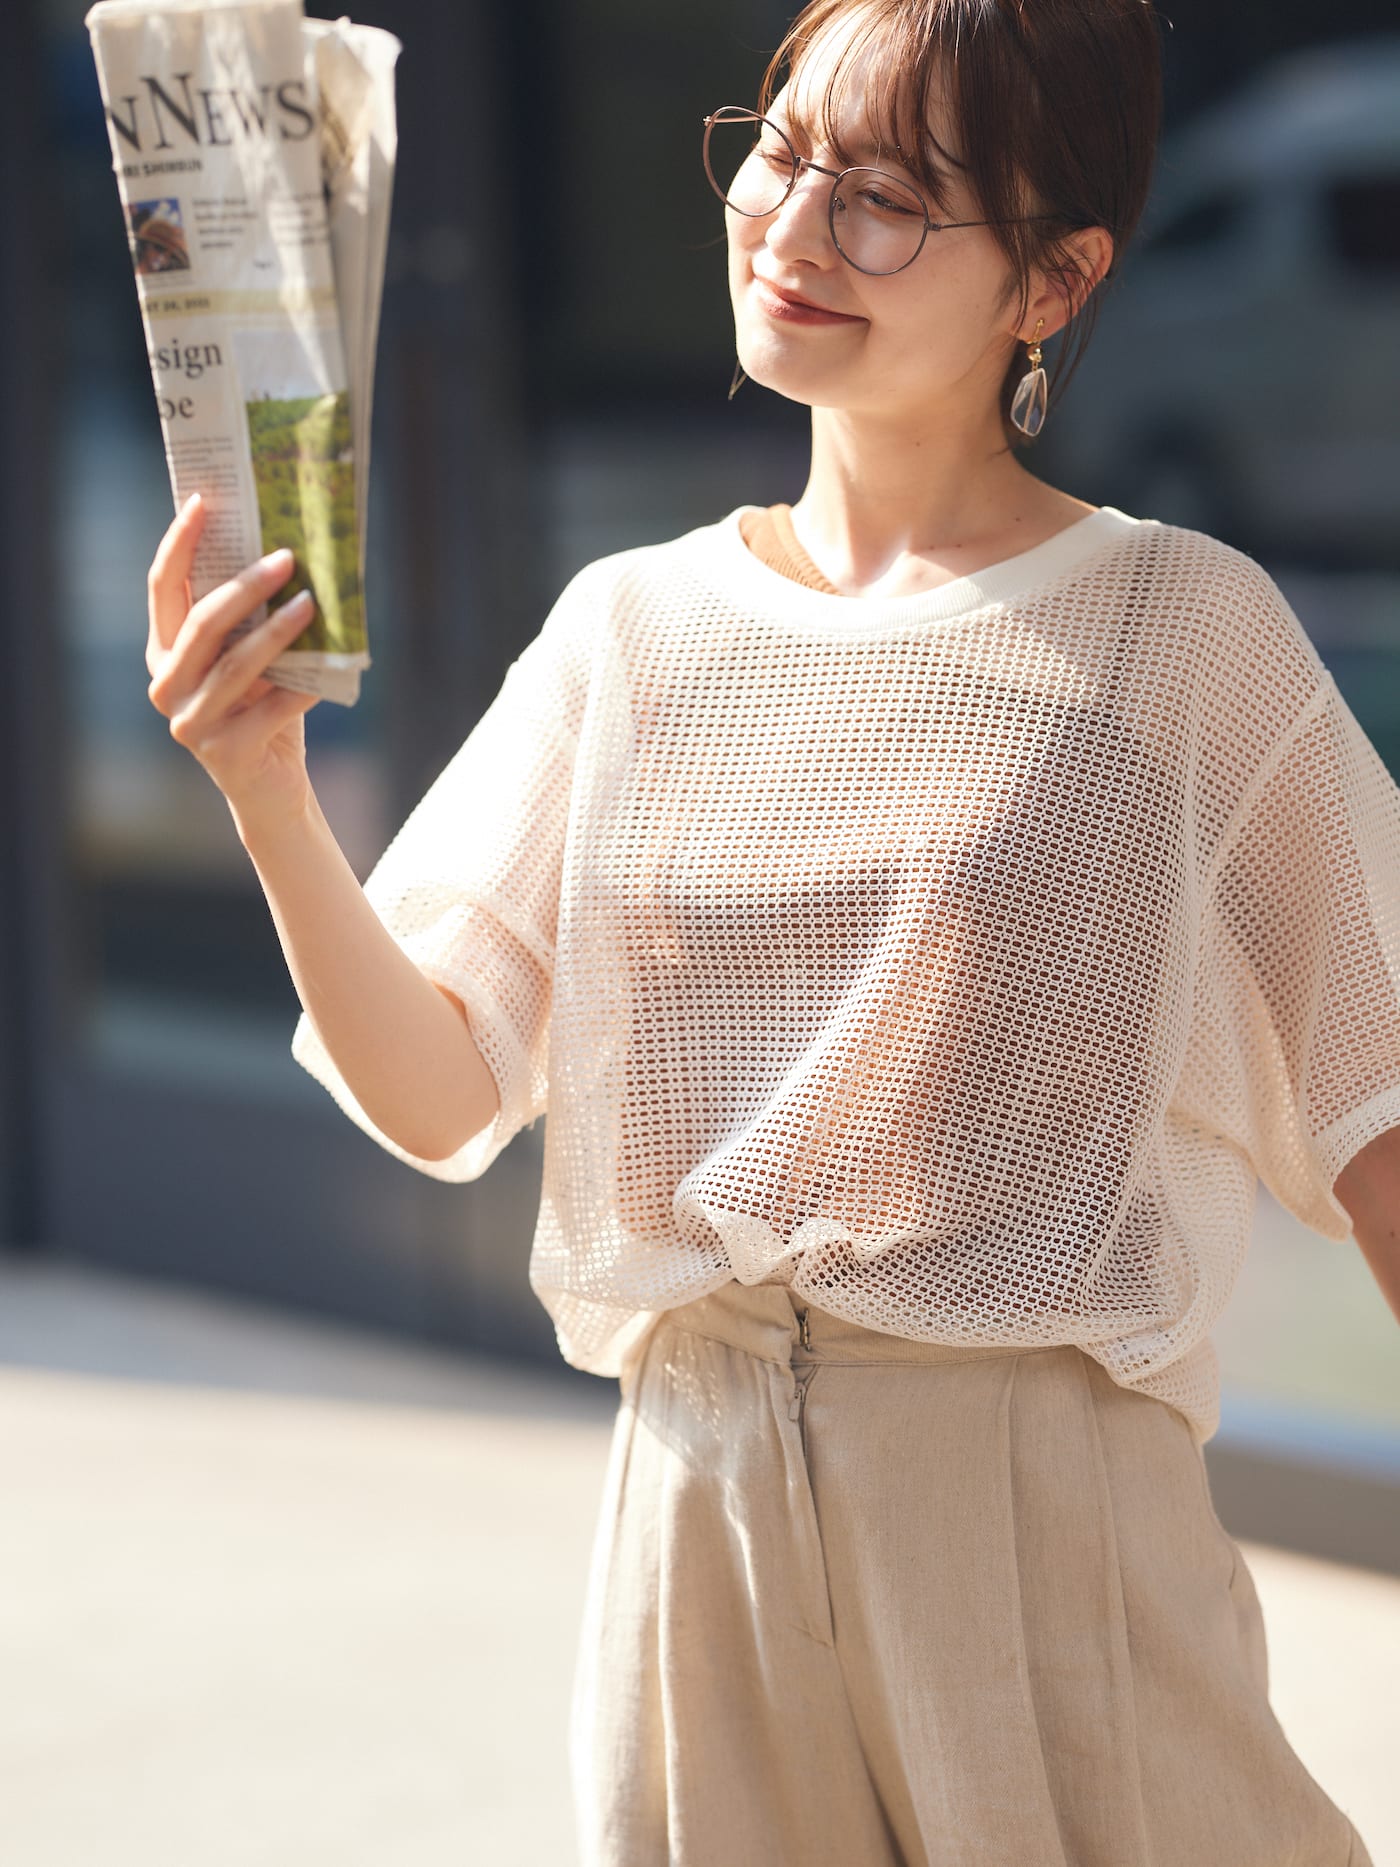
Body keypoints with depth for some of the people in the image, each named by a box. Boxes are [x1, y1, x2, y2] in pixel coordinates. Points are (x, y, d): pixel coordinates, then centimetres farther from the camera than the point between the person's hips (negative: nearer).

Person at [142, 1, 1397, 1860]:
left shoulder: (1181, 630, -3)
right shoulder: (633, 628, 7)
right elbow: (437, 1096, 1)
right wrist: (269, 806, -13)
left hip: (1042, 1491, -3)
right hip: (697, 1486, 3)